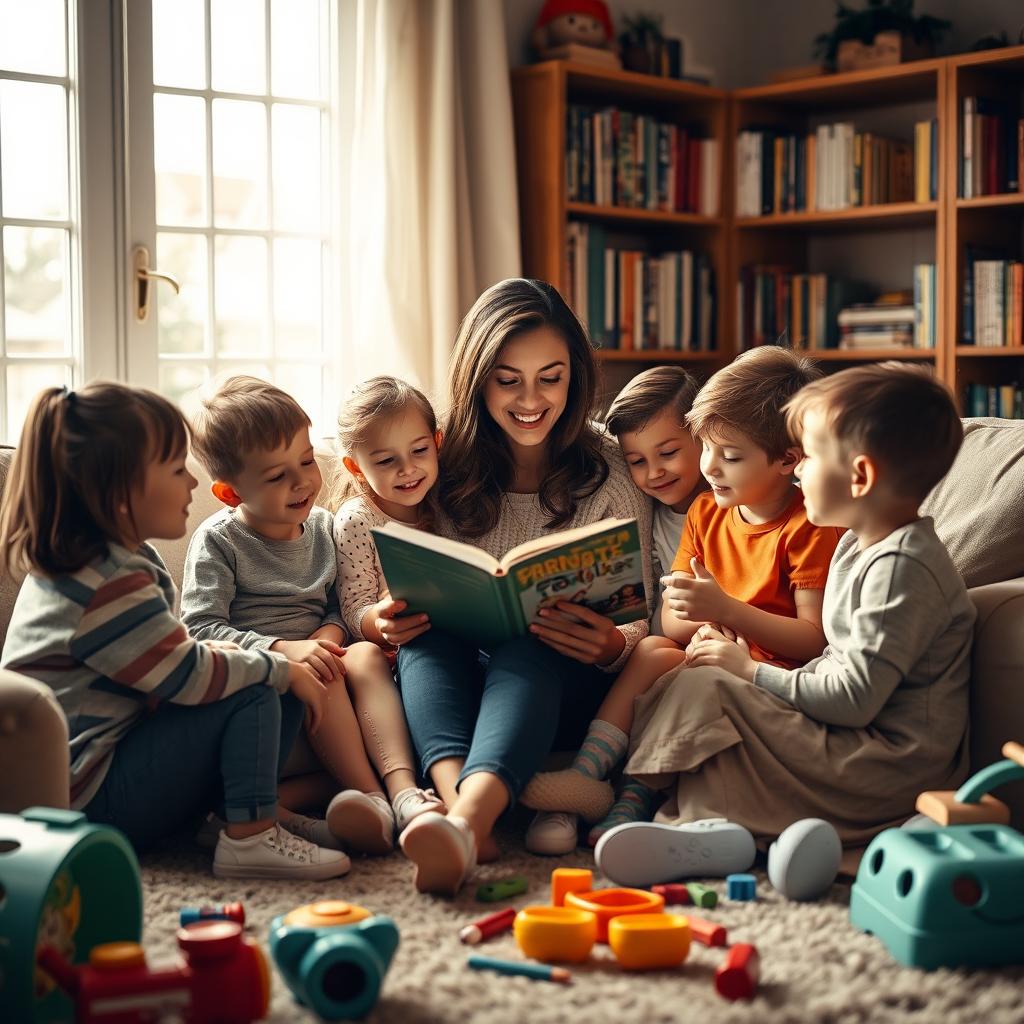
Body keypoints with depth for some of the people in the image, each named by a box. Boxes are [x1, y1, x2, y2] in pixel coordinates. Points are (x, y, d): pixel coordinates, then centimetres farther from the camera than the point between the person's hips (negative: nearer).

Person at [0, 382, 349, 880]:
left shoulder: (90, 563, 9)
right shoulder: (111, 588, -25)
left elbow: (162, 660, 19)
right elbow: (189, 677, -20)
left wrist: (215, 653, 1)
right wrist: (286, 669, -7)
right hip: (91, 798, -10)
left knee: (280, 693, 6)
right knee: (253, 696, -17)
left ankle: (240, 810, -5)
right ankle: (249, 837, -15)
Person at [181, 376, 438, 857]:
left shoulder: (322, 526, 11)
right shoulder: (218, 540, -5)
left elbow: (341, 600, 18)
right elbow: (200, 629, -13)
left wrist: (333, 629, -8)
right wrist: (283, 649, -25)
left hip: (314, 653, 4)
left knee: (366, 655, -27)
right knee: (316, 675, -34)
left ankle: (402, 788, -43)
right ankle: (369, 795, -39)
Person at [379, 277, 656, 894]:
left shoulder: (608, 469, 1)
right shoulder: (449, 470, 7)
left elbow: (643, 620, -2)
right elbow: (424, 604, 10)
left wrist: (613, 646, -27)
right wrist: (396, 620, -15)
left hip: (562, 684, -2)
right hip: (461, 679, 3)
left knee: (528, 651, -35)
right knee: (425, 639, -29)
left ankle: (465, 822, -63)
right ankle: (457, 798, -56)